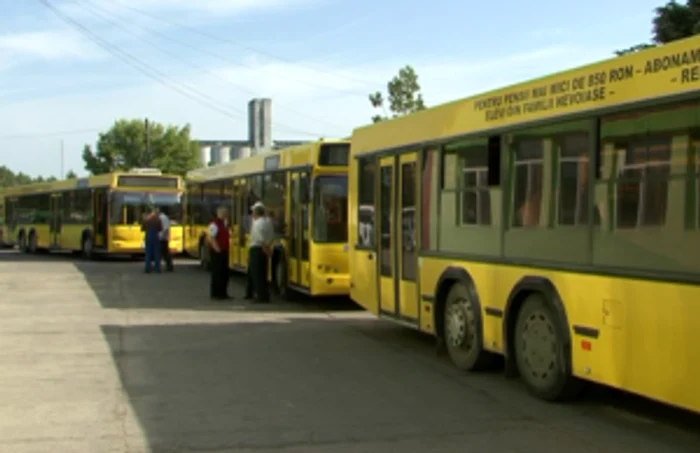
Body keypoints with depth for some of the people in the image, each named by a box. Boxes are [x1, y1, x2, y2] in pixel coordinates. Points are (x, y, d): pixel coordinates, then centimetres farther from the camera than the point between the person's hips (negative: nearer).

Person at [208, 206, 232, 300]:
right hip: (217, 252, -9)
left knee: (225, 273, 11)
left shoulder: (225, 224, 15)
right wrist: (217, 249, -21)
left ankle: (223, 293, 18)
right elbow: (211, 238, -20)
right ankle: (215, 294, 0)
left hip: (224, 251, 9)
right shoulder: (214, 224, -14)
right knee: (217, 273, -5)